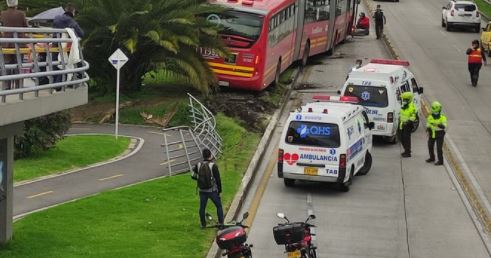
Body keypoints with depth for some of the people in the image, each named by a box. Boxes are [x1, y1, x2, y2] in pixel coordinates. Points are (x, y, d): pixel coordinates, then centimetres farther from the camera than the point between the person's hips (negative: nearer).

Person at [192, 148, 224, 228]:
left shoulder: (198, 165, -4)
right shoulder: (213, 166, -14)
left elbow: (193, 176, 4)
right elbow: (218, 179, -12)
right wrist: (219, 190, -1)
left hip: (202, 191, 3)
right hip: (212, 191, -3)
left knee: (202, 207, 16)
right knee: (219, 206, 13)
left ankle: (203, 224, 24)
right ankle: (221, 223, 12)